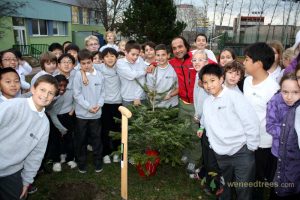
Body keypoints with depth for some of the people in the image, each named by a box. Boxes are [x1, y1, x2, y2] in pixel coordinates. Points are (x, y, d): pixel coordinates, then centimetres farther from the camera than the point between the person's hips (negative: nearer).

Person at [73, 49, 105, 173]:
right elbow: (77, 94, -10)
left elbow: (102, 92, 6)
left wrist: (99, 105, -9)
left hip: (96, 113, 2)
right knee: (81, 139, 10)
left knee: (96, 138, 11)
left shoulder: (99, 75, 1)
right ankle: (81, 163, 26)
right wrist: (88, 107, -15)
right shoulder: (78, 75, -7)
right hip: (82, 113, -2)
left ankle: (98, 162, 26)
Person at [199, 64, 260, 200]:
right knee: (224, 188, 20)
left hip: (241, 152, -5)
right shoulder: (207, 102, 7)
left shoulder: (234, 96, -12)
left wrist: (251, 147, -10)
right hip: (221, 154, 5)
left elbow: (251, 122, -14)